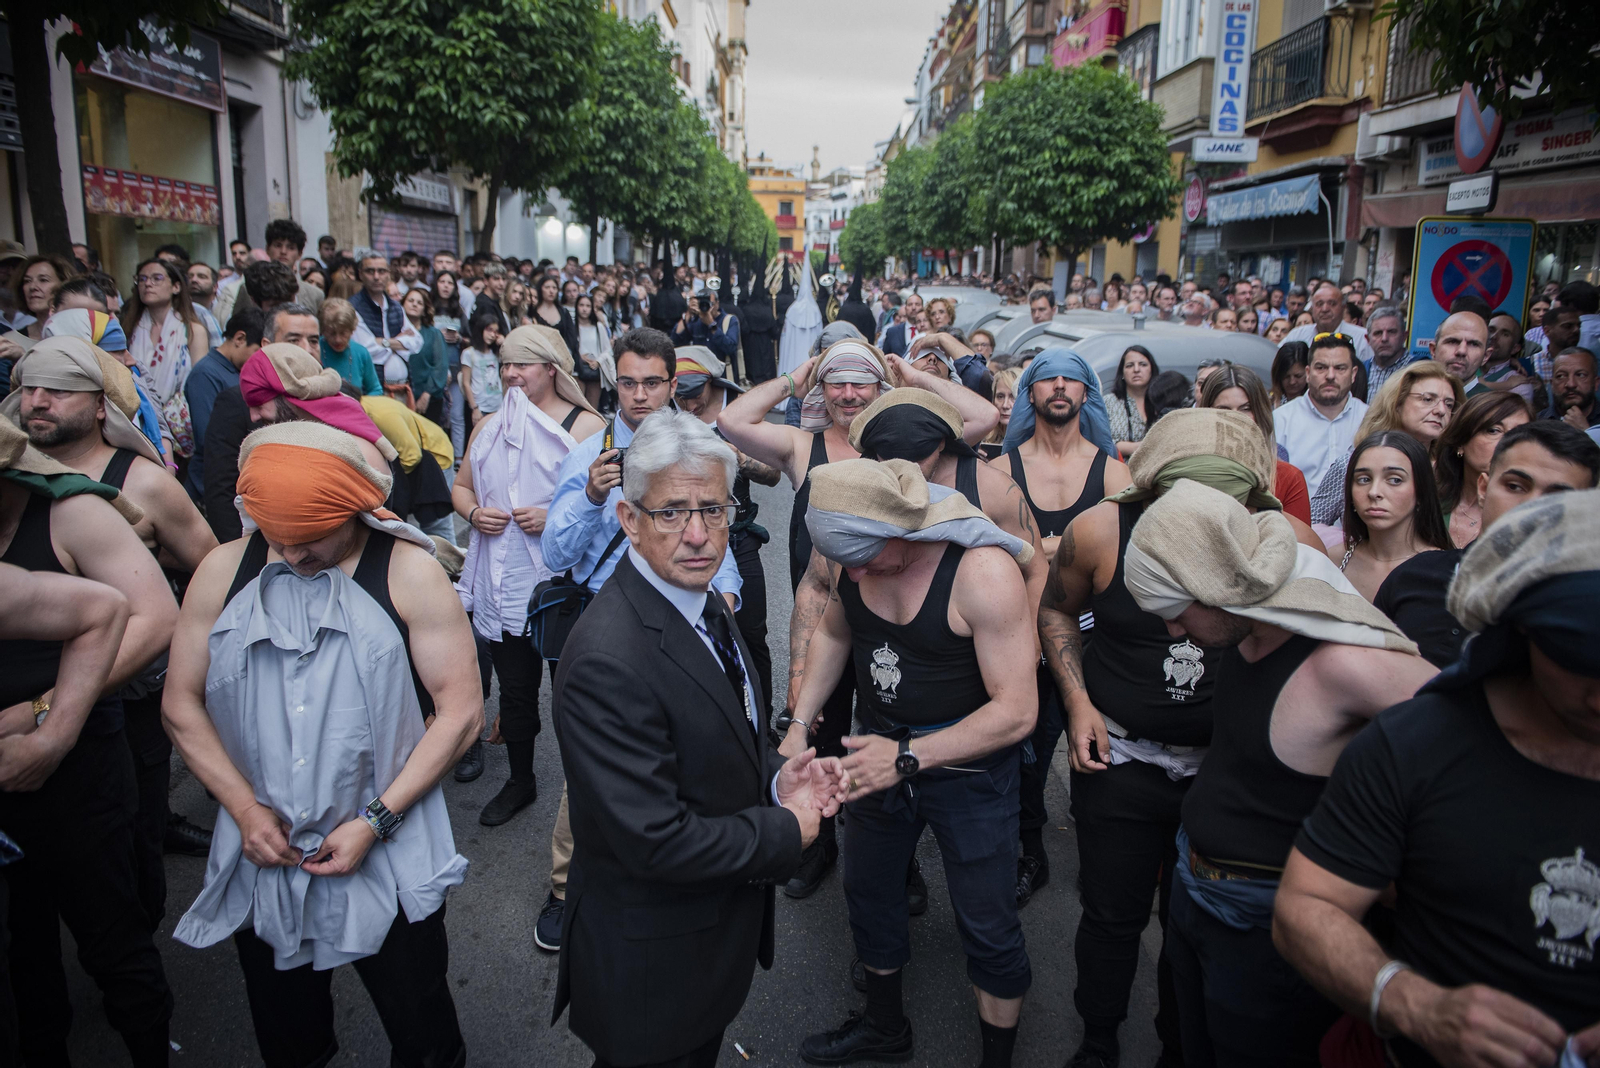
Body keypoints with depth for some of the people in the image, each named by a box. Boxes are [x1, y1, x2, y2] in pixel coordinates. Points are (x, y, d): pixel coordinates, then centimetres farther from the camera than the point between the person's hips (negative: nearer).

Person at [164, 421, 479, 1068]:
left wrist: (375, 822, -16)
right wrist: (245, 808, -8)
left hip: (390, 864, -3)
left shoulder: (409, 573, -11)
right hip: (262, 854, 3)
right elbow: (182, 705, 4)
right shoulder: (223, 572, -1)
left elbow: (460, 711, -12)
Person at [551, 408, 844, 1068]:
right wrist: (786, 831, -20)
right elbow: (655, 841, -33)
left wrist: (774, 777, -9)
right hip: (654, 957, -8)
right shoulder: (609, 662, -34)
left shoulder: (702, 602, -3)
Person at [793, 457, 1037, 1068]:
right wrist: (800, 724, -1)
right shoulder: (854, 548, -10)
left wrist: (909, 758, -29)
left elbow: (1016, 710, -27)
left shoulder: (983, 569, -29)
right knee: (867, 890, 22)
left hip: (969, 765, -6)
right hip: (883, 753, 6)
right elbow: (833, 634, 9)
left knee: (987, 927, 6)